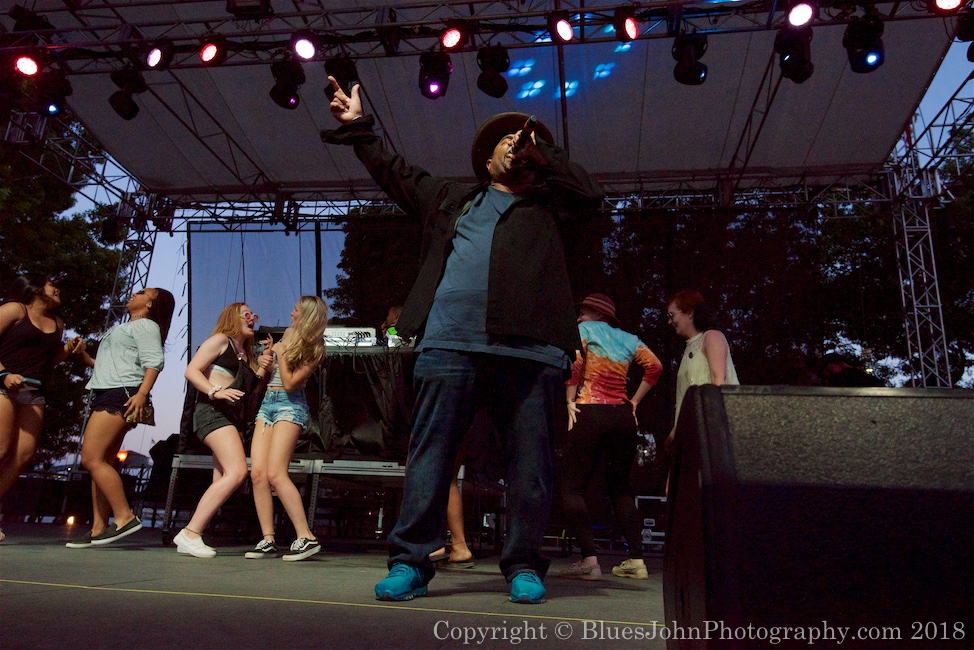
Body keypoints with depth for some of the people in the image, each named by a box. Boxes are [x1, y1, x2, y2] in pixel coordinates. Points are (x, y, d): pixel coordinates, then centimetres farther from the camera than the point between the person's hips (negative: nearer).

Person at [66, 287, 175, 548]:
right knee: (101, 463, 5)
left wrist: (142, 393, -26)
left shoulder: (145, 325, 0)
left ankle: (124, 517, -18)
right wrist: (85, 357, 22)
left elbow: (154, 361, -15)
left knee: (91, 458, -17)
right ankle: (99, 529, 5)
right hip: (106, 396, 10)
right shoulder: (123, 328, 29)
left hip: (121, 395, -10)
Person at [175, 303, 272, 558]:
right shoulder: (220, 340, 0)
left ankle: (191, 536, 5)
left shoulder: (246, 353, 24)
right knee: (237, 472, -22)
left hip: (234, 416, 9)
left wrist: (264, 362, 7)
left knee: (223, 480, 4)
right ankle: (190, 533, -20)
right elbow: (191, 370, -8)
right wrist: (216, 391, -22)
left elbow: (253, 387, 18)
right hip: (213, 410, -9)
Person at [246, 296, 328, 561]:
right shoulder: (288, 333, 14)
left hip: (290, 405, -7)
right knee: (257, 473, -5)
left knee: (275, 473, -18)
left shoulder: (314, 350, -7)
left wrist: (280, 353, -8)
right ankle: (268, 540, -1)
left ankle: (306, 537, -16)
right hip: (268, 402, 7)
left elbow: (291, 383, -13)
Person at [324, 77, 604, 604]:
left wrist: (541, 152, 17)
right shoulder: (451, 197, 28)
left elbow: (590, 194, 9)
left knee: (531, 460, 1)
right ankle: (410, 563, 5)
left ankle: (524, 565, 12)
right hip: (450, 343, 1)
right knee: (430, 454, -2)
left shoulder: (545, 203, 25)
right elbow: (393, 171, 35)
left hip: (529, 349, 0)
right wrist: (358, 127, 36)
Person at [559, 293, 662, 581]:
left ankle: (589, 559, -13)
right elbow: (655, 366, 8)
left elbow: (574, 363, -12)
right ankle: (636, 560, 11)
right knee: (620, 488, 16)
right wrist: (634, 401, 12)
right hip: (623, 416, 6)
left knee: (574, 487, -3)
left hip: (590, 414, -5)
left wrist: (569, 401, -7)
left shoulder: (584, 330, 5)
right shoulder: (628, 339, 19)